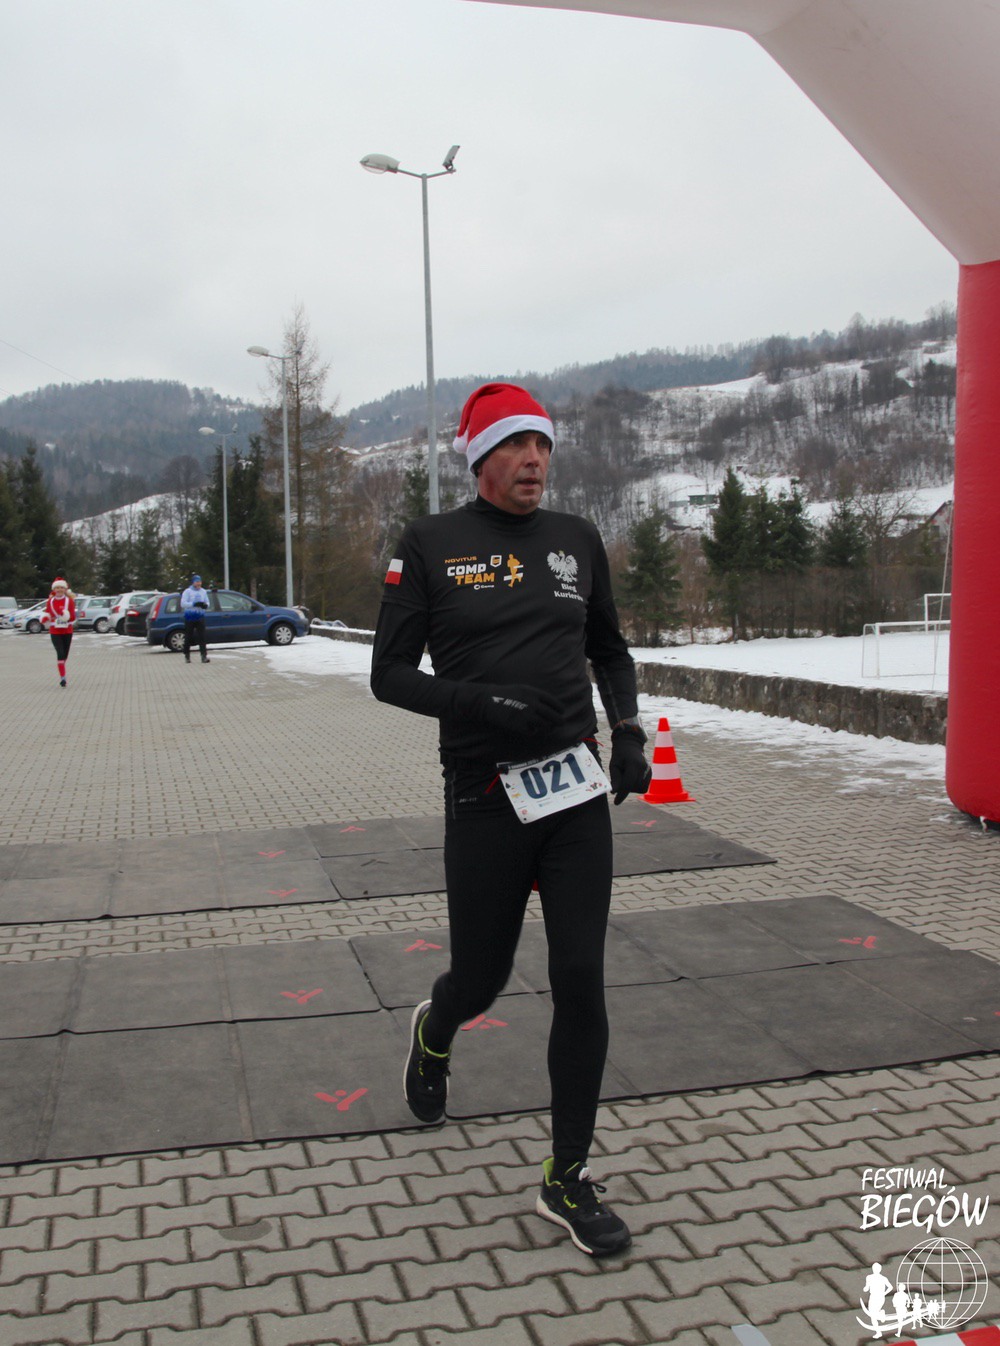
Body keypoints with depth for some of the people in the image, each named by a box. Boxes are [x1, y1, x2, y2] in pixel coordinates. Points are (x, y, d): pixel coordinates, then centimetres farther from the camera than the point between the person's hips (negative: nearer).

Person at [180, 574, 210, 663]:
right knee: (188, 637, 4)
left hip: (200, 617, 3)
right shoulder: (187, 591, -1)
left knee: (201, 637, -8)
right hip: (189, 617, -2)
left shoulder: (203, 592, 13)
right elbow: (183, 603, -10)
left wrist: (205, 605, -11)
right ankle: (187, 656, 15)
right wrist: (194, 604, -22)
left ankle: (204, 656, -13)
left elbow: (207, 602, 13)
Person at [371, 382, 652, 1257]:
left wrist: (628, 730, 4)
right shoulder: (431, 546, -2)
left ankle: (569, 1178, 17)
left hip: (578, 791, 3)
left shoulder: (577, 541, 9)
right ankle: (435, 1034, 50)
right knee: (482, 978, 10)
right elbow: (389, 673, -3)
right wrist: (476, 701, -19)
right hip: (485, 799, -3)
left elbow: (611, 649, 20)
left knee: (581, 982, 0)